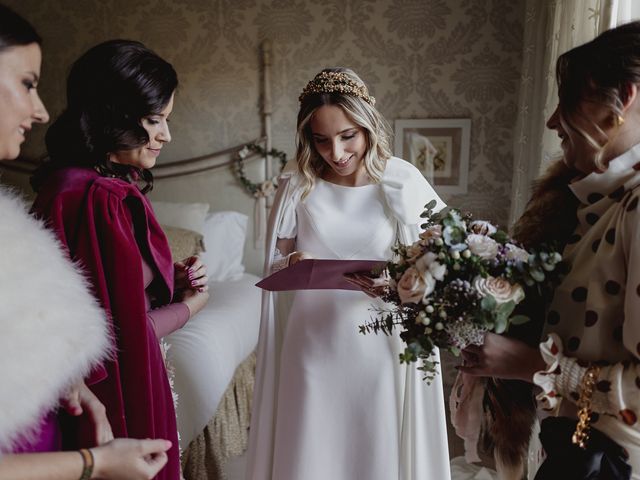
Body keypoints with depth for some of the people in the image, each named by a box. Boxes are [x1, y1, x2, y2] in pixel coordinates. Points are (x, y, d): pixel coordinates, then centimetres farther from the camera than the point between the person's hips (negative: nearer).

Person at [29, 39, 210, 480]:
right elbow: (123, 335, -24)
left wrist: (172, 279, -4)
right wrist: (191, 303, -10)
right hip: (118, 391, -8)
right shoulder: (97, 198, -25)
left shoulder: (111, 185, 3)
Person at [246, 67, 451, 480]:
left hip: (382, 343, -1)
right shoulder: (298, 186, -3)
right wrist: (293, 263, -16)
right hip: (314, 342, 1)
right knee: (314, 447, 13)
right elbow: (275, 263, 6)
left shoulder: (402, 180, -6)